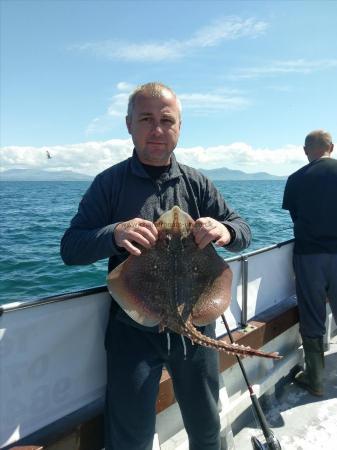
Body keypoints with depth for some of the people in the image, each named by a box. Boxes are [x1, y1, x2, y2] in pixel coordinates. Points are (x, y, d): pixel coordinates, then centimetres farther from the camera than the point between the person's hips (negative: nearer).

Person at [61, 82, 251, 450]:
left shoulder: (196, 183, 2)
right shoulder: (110, 183, -5)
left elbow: (242, 231, 0)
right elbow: (70, 248, -10)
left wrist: (225, 231, -25)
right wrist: (114, 234, -31)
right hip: (133, 329, -2)